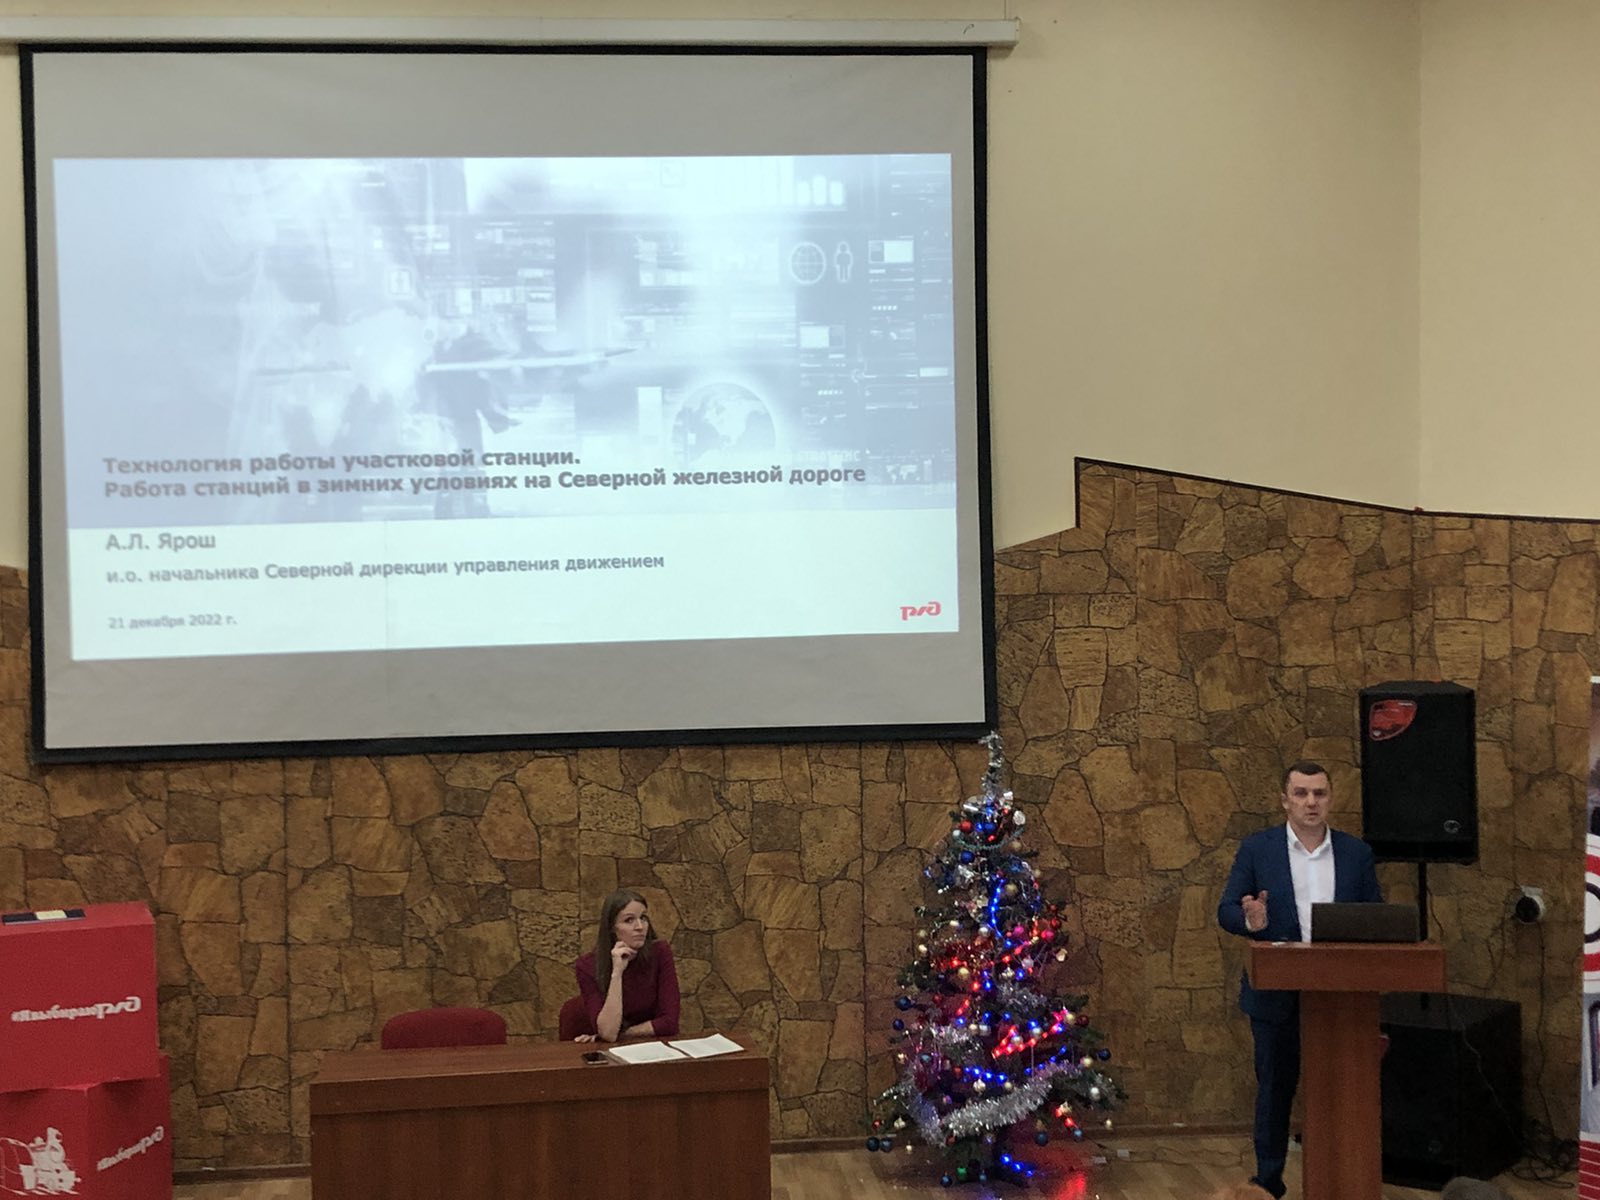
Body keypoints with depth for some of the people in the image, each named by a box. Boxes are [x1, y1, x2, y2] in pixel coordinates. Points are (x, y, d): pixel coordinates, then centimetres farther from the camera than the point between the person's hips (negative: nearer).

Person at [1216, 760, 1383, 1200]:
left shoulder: (1357, 853, 5)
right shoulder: (1257, 849, -1)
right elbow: (1226, 911, -2)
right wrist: (1251, 921, -25)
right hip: (1277, 995, -1)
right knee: (1275, 1089, 8)